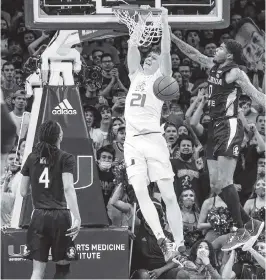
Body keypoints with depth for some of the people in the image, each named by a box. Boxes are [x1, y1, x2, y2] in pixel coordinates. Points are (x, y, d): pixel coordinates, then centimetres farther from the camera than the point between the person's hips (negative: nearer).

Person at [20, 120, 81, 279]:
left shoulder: (32, 158, 9)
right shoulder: (66, 158, -2)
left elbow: (23, 192, 11)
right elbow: (68, 188, -16)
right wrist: (77, 218, -22)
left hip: (39, 217, 3)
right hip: (60, 216, -3)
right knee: (62, 267, 11)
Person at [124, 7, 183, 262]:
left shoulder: (160, 78, 8)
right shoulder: (136, 76, 21)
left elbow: (166, 52, -4)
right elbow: (132, 47, 21)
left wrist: (164, 21, -2)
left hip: (153, 139, -5)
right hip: (132, 142, 5)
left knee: (168, 195, -7)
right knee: (140, 193, -11)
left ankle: (179, 244, -8)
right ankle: (160, 238, -16)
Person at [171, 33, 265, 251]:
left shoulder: (235, 73, -9)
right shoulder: (214, 66, 13)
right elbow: (193, 54, 24)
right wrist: (172, 38, 20)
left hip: (230, 127, -9)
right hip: (216, 127, 9)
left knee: (224, 182, -15)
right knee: (215, 184, 6)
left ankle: (243, 231, -9)